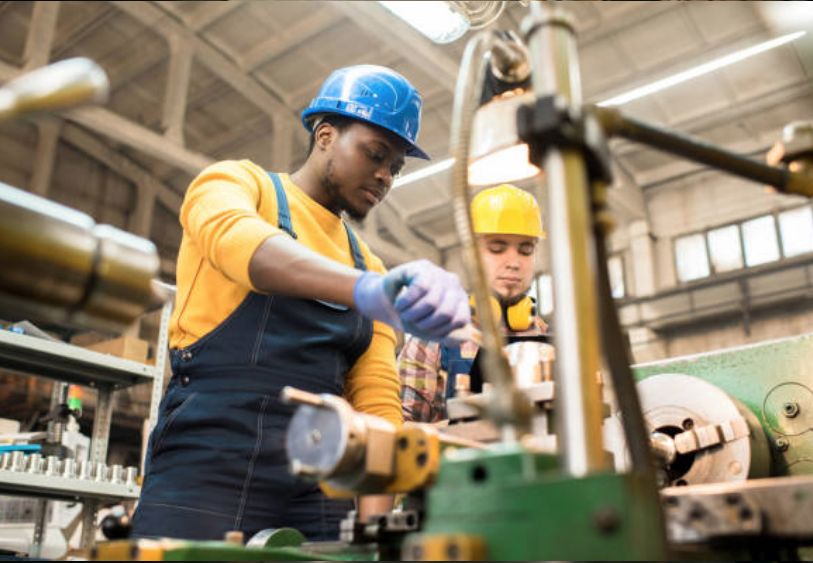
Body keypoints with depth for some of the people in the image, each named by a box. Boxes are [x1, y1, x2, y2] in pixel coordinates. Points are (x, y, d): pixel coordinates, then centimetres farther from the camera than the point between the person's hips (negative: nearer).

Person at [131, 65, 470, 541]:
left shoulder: (368, 266, 18)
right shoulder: (234, 183, 6)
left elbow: (377, 399, 9)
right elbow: (237, 239, -20)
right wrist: (369, 290, -38)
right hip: (207, 463, -4)